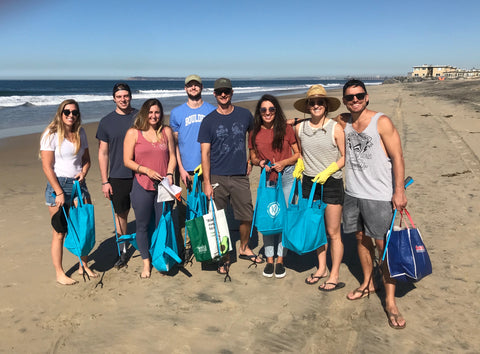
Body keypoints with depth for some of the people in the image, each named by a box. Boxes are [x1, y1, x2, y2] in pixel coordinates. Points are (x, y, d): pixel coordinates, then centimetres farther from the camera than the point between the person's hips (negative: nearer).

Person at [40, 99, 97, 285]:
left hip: (78, 184, 6)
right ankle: (59, 274, 15)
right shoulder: (51, 135, -9)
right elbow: (47, 166, -12)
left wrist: (84, 172, -5)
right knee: (60, 232, 2)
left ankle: (84, 266, 27)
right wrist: (59, 192, -17)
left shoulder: (80, 133, 9)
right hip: (58, 185, -6)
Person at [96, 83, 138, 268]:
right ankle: (123, 250, 24)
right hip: (117, 177, 1)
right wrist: (105, 181, -1)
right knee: (121, 213, 10)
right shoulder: (106, 121, 3)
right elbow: (103, 152, 4)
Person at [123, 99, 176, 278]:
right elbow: (127, 161, -2)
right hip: (142, 186, -1)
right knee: (143, 226, 7)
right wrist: (147, 170, -14)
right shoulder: (133, 133, 0)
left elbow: (172, 156, 10)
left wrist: (169, 174, -6)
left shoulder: (166, 131, 8)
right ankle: (146, 262, 22)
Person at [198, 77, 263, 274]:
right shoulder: (209, 121, -1)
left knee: (247, 216, 8)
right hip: (217, 177, -2)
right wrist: (206, 182, -10)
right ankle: (223, 256, 21)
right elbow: (205, 153, -3)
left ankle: (244, 249, 32)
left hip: (240, 176, 2)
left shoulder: (244, 115, 5)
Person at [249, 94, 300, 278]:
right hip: (267, 178, 2)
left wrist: (284, 162, -14)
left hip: (287, 176, -2)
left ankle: (280, 259, 14)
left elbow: (298, 153, 1)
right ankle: (269, 259, 16)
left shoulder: (286, 129, -3)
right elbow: (253, 158, 13)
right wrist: (260, 162, -9)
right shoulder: (255, 134, 3)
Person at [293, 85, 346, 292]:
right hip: (309, 182, 4)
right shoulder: (300, 128, 4)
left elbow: (344, 157, -4)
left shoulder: (335, 128, -8)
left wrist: (327, 171, -16)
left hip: (331, 183, -4)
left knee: (333, 233, 2)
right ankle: (321, 268, 31)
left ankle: (334, 276, 16)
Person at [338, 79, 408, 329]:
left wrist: (399, 190, -14)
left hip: (379, 196, -5)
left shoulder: (382, 122, -9)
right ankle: (367, 284, 36)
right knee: (361, 238, 17)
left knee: (383, 245, -2)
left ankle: (390, 302, 8)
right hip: (353, 194, 5)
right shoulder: (343, 122, 5)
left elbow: (397, 157, -9)